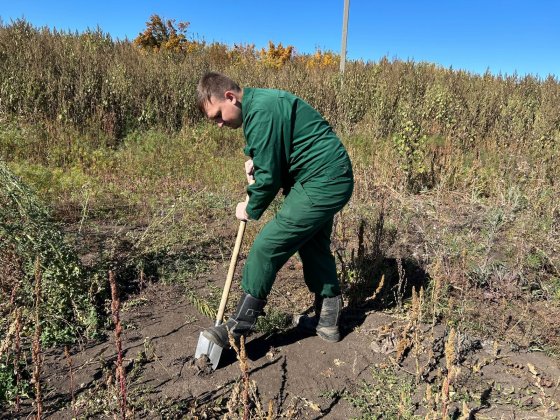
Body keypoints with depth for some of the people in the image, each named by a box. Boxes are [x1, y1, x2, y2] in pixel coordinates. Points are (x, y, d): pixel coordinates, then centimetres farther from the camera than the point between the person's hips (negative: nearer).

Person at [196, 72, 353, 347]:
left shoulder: (260, 112, -20)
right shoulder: (261, 101, 13)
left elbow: (269, 177, -20)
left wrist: (251, 209, -4)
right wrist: (255, 161, 3)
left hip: (320, 185, -11)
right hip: (333, 180, 11)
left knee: (266, 248, -9)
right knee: (313, 247, 19)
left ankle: (238, 328, 3)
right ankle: (327, 322, 31)